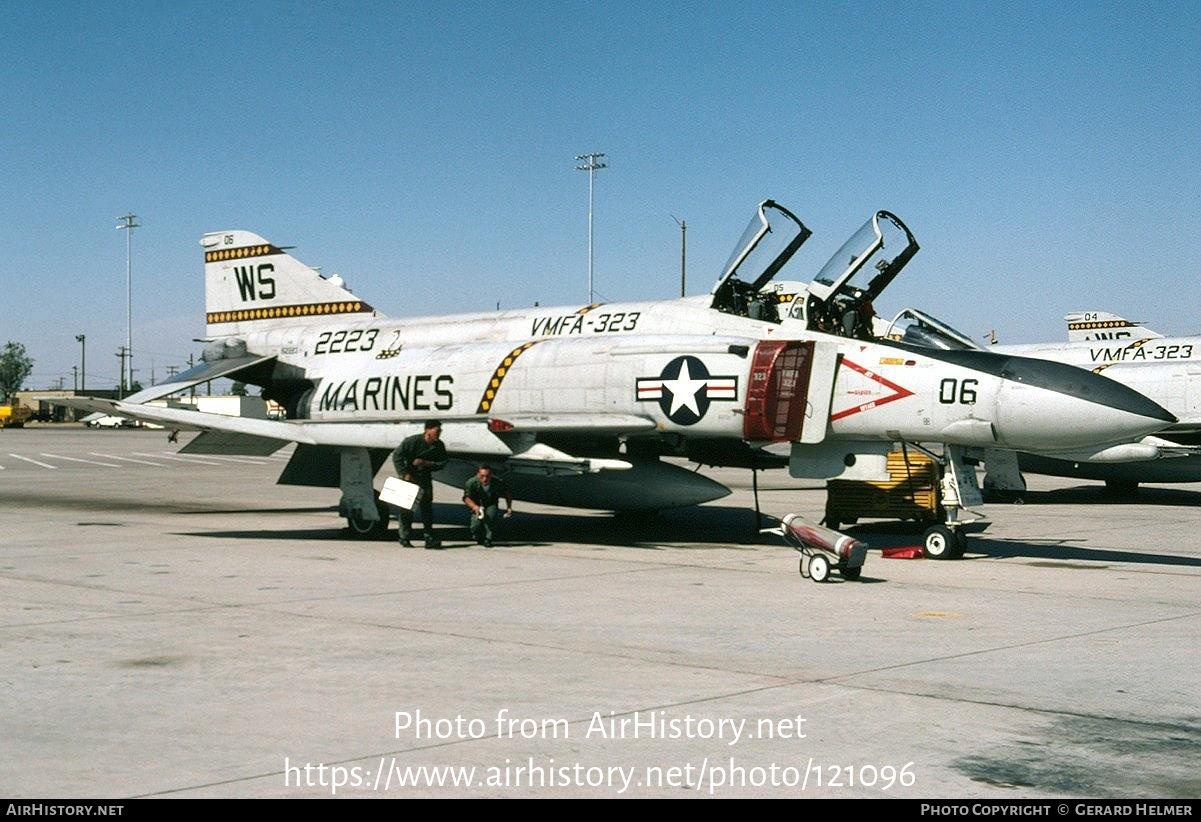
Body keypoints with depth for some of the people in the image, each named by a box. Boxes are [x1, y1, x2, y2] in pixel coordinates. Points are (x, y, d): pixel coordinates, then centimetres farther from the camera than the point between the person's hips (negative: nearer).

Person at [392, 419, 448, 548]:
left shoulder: (439, 446, -5)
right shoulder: (412, 441, -18)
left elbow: (442, 463, -1)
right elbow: (396, 456, -15)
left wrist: (426, 463, -17)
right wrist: (405, 474, -19)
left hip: (425, 478, 4)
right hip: (409, 477, -3)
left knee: (427, 506, -2)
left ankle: (429, 538, -1)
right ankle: (404, 538, 10)